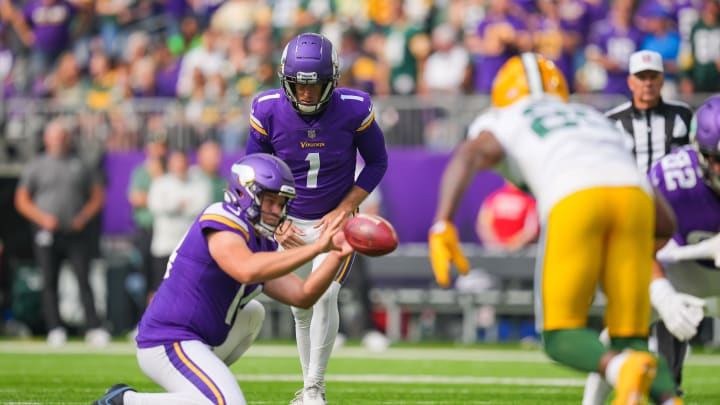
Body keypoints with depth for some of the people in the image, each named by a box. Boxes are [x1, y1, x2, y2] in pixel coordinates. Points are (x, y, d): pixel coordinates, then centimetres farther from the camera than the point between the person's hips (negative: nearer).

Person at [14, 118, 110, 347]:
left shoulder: (80, 166, 12)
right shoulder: (36, 167, 8)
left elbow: (98, 195, 15)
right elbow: (21, 200, 6)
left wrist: (84, 217, -1)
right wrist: (42, 218, -8)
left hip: (76, 232, 0)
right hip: (47, 234, 0)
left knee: (84, 280, -8)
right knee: (50, 283, -1)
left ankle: (94, 329, -13)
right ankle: (55, 330, 2)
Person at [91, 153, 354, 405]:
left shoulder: (263, 246, 15)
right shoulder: (223, 222, -14)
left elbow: (302, 297, 10)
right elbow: (247, 271, -34)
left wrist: (337, 256, -3)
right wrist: (316, 248, -32)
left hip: (198, 342, 10)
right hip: (167, 346, -10)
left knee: (253, 314, 24)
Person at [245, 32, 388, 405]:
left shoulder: (353, 109, -21)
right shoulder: (269, 111, -17)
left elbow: (377, 163, -5)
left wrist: (344, 211, -13)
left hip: (336, 220, -2)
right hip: (291, 224, 2)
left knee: (325, 296, -19)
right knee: (301, 308, 7)